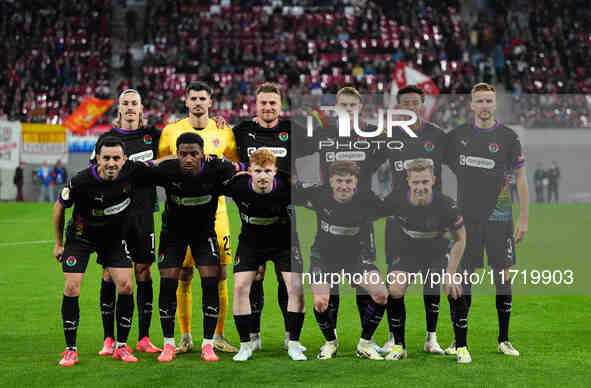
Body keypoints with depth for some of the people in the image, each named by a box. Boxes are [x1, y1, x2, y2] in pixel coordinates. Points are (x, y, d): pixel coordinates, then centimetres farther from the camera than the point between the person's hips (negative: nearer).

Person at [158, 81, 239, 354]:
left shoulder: (223, 132, 6)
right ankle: (185, 337, 11)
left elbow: (239, 164, 19)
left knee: (219, 275, 0)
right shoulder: (171, 131, 4)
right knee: (183, 276, 0)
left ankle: (218, 336, 10)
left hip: (215, 211, 1)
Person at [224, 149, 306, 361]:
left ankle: (294, 344, 4)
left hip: (283, 242, -1)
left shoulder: (286, 187, -26)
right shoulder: (238, 186, -24)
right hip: (250, 242, 1)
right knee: (240, 286, -12)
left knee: (296, 288, -12)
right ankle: (245, 344, 2)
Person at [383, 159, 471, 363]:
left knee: (455, 292, -18)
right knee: (395, 291, -18)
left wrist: (451, 273, -17)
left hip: (437, 253, -1)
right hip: (406, 252, 1)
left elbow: (460, 239, -13)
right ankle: (399, 346, 1)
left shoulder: (446, 204, -26)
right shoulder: (396, 200, -23)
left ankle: (461, 347, 1)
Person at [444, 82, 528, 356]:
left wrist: (523, 218, -3)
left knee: (502, 276, 1)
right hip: (467, 217, 1)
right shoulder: (457, 135, 6)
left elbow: (521, 178, 2)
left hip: (499, 217, -1)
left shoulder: (508, 137, 1)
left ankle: (504, 340, 12)